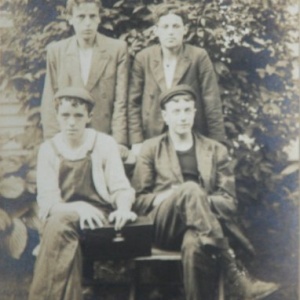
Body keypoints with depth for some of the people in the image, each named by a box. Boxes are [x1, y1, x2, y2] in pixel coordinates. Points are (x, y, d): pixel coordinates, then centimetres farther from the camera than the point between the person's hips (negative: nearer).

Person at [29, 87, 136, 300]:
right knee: (60, 222, -36)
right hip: (60, 217, 1)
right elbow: (47, 201, -3)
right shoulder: (49, 149, 5)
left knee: (61, 223, -34)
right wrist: (78, 207, -24)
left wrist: (123, 209, -23)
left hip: (98, 218, -1)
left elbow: (121, 188, 1)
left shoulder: (105, 144, 4)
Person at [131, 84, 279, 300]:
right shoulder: (151, 148, 16)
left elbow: (230, 202, 10)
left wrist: (200, 200, -11)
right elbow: (137, 200, 11)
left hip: (200, 227, 0)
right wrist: (162, 198, -11)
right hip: (164, 227, 0)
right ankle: (237, 275, -43)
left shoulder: (216, 150, 18)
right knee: (190, 188, -36)